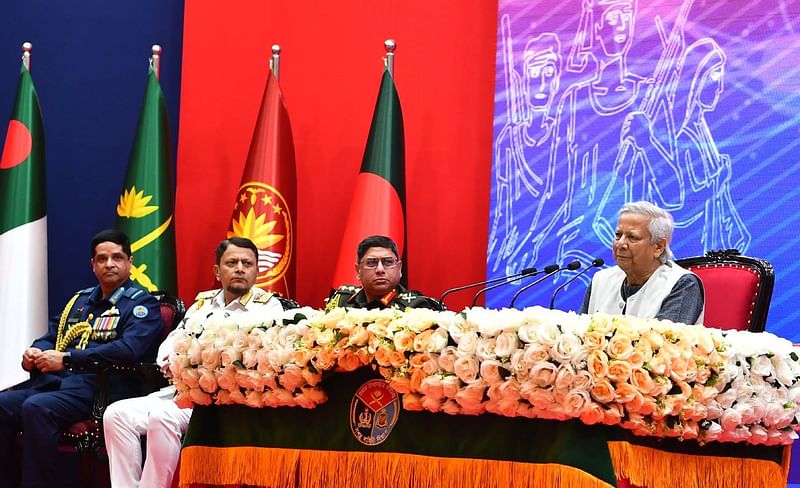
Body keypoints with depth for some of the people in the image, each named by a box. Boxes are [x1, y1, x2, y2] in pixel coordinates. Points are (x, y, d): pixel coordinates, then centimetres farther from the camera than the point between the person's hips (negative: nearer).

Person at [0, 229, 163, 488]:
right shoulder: (80, 300, 27)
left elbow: (128, 349, -13)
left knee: (36, 408, -33)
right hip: (54, 380, 7)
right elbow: (51, 337, 29)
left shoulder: (141, 303, 4)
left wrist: (66, 358, -15)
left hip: (98, 387, -6)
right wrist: (33, 353, 3)